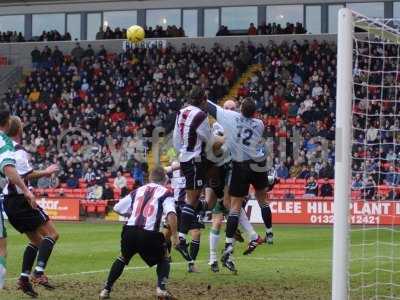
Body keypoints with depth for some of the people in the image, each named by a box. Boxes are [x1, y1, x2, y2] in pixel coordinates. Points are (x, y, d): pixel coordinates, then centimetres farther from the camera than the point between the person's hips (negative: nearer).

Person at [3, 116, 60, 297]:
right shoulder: (18, 151, -15)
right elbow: (27, 175, -21)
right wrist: (46, 172, -10)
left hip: (7, 201, 9)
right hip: (19, 199, -9)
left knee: (36, 239, 16)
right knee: (51, 234, -6)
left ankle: (24, 278, 7)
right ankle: (38, 273, -18)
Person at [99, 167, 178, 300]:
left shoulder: (138, 191, 21)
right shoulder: (165, 193, 7)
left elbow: (117, 208, 25)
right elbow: (171, 214, -11)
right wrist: (174, 235, -4)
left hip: (129, 231, 3)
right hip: (149, 234, -3)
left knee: (123, 258, 29)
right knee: (164, 258, 22)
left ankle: (106, 289, 25)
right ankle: (161, 288, 2)